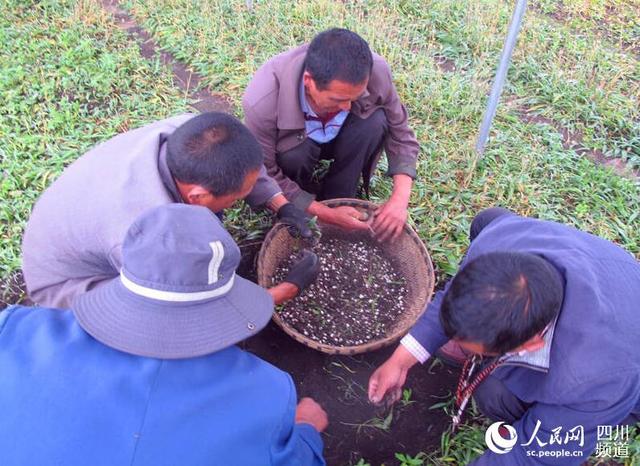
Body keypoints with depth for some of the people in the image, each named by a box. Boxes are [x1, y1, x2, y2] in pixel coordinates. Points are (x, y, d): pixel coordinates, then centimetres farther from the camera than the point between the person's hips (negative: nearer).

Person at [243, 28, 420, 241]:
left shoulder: (376, 72, -30)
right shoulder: (261, 102, -38)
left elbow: (400, 133, -14)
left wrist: (400, 198, -27)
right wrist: (325, 214, -30)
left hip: (336, 138, 2)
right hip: (292, 148, -2)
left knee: (375, 121, -28)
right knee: (294, 159, -35)